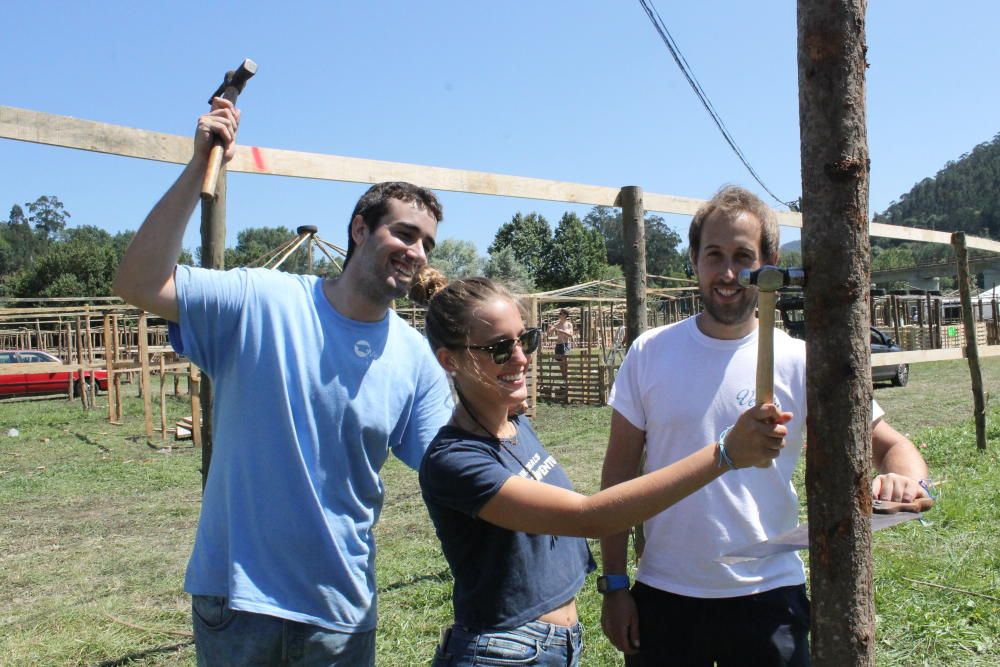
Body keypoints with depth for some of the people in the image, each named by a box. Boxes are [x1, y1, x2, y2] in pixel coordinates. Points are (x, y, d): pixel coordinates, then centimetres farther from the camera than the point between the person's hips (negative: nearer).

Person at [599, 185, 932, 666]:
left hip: (768, 597, 0)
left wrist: (905, 481, -25)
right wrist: (614, 583, -1)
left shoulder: (800, 363, -6)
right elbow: (619, 472, 0)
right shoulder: (649, 354, -4)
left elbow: (891, 445, -1)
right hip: (664, 595, 1)